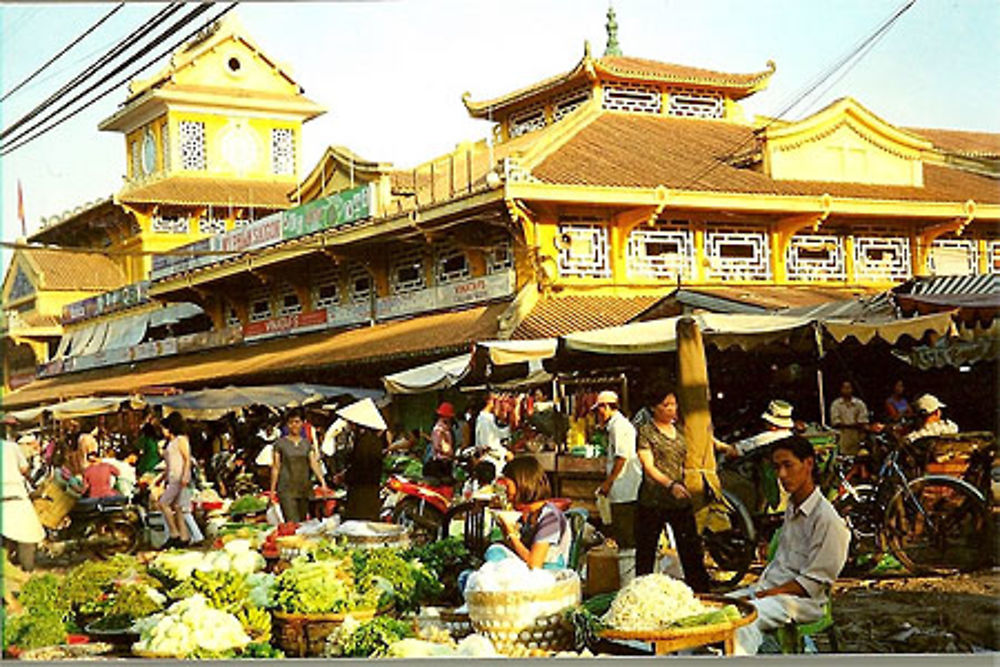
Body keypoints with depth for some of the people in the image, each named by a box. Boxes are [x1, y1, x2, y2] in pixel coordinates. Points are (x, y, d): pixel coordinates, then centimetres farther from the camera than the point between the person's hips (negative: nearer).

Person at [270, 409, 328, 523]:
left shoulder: (307, 443, 12)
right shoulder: (280, 443, 2)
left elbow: (314, 463, 2)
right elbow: (276, 468, 2)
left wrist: (322, 481, -12)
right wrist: (272, 490, -1)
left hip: (304, 488, 4)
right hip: (287, 489, -4)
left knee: (303, 522, 7)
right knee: (293, 523, -16)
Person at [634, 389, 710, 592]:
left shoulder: (679, 431, 14)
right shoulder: (645, 431, -3)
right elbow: (648, 466, -13)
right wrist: (670, 484, -27)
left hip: (681, 500, 5)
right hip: (653, 501, -5)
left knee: (692, 551, 2)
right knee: (646, 553, 2)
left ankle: (701, 592, 8)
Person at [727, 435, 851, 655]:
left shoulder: (827, 519, -12)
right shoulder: (792, 509, 16)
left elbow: (814, 582, -14)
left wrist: (767, 594, -15)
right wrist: (757, 589, 5)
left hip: (803, 600, -9)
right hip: (770, 589, 9)